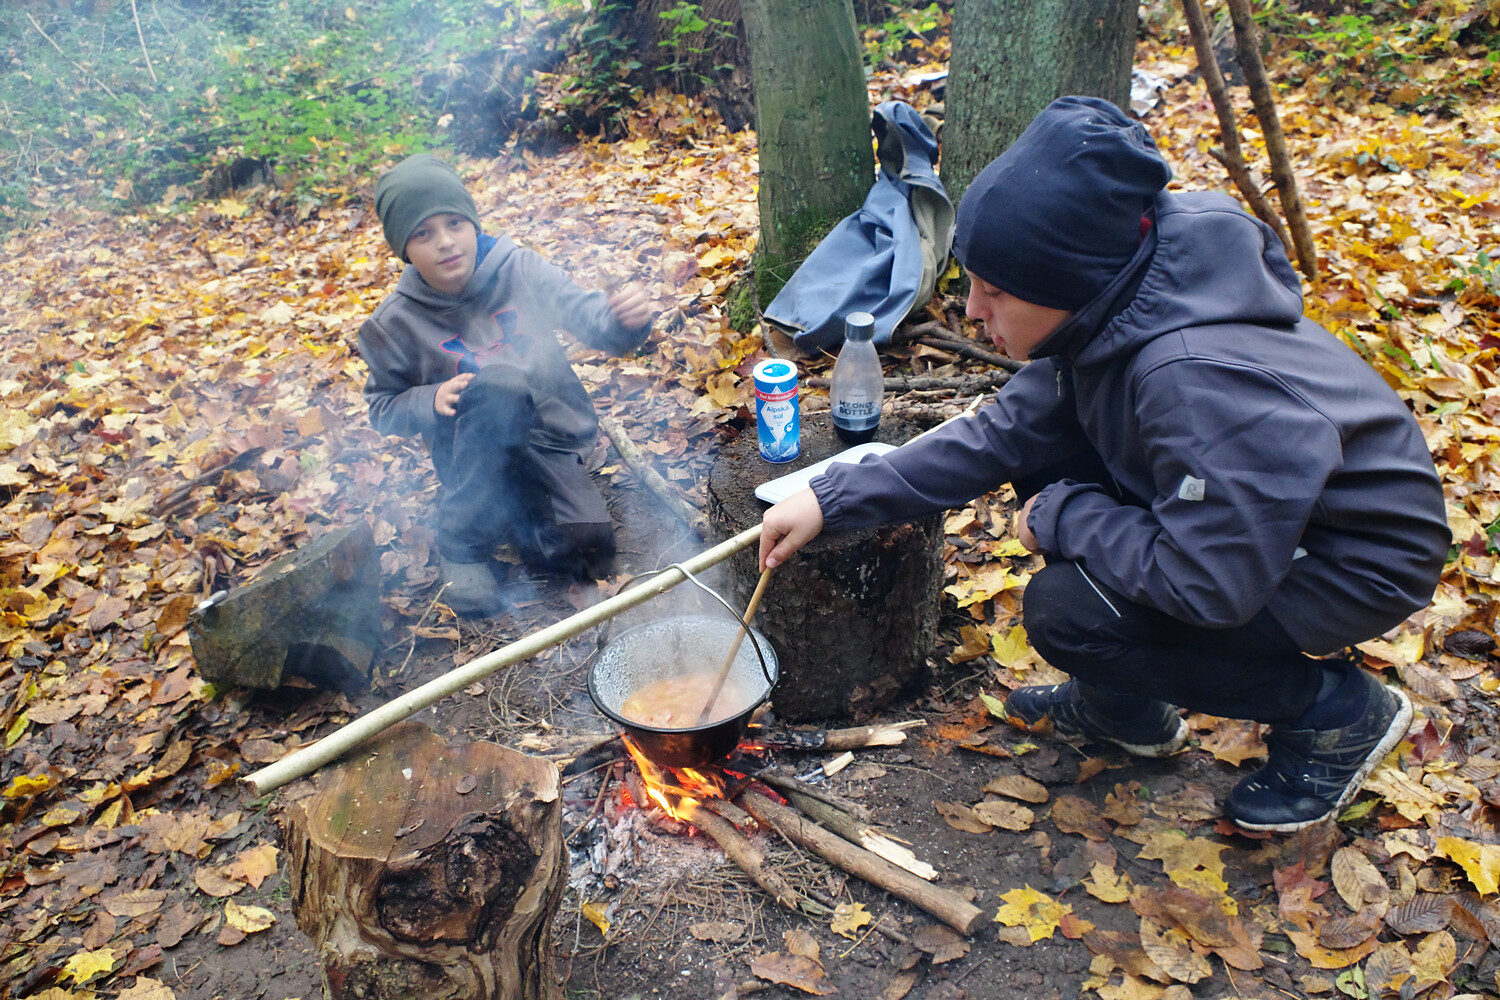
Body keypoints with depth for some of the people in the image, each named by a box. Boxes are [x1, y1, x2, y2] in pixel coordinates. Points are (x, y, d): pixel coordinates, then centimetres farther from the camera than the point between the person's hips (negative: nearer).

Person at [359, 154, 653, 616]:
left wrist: (627, 319, -33)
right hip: (475, 455, -1)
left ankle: (512, 505, 11)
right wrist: (431, 400, -18)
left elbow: (588, 315, -9)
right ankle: (462, 541, -17)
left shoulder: (518, 270, -5)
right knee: (499, 385, -35)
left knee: (587, 545, -24)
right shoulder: (394, 324, -5)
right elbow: (383, 408, 4)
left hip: (552, 443, 1)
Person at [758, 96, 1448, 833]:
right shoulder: (1101, 319, -9)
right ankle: (1127, 709, 14)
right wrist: (834, 498, -6)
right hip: (1250, 511, 8)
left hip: (1362, 560, -8)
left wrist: (1064, 519, -18)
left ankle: (1336, 710, 1)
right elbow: (1002, 434, -2)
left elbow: (1208, 583, -33)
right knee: (1043, 462, 0)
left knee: (1070, 610, -21)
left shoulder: (1201, 380, -37)